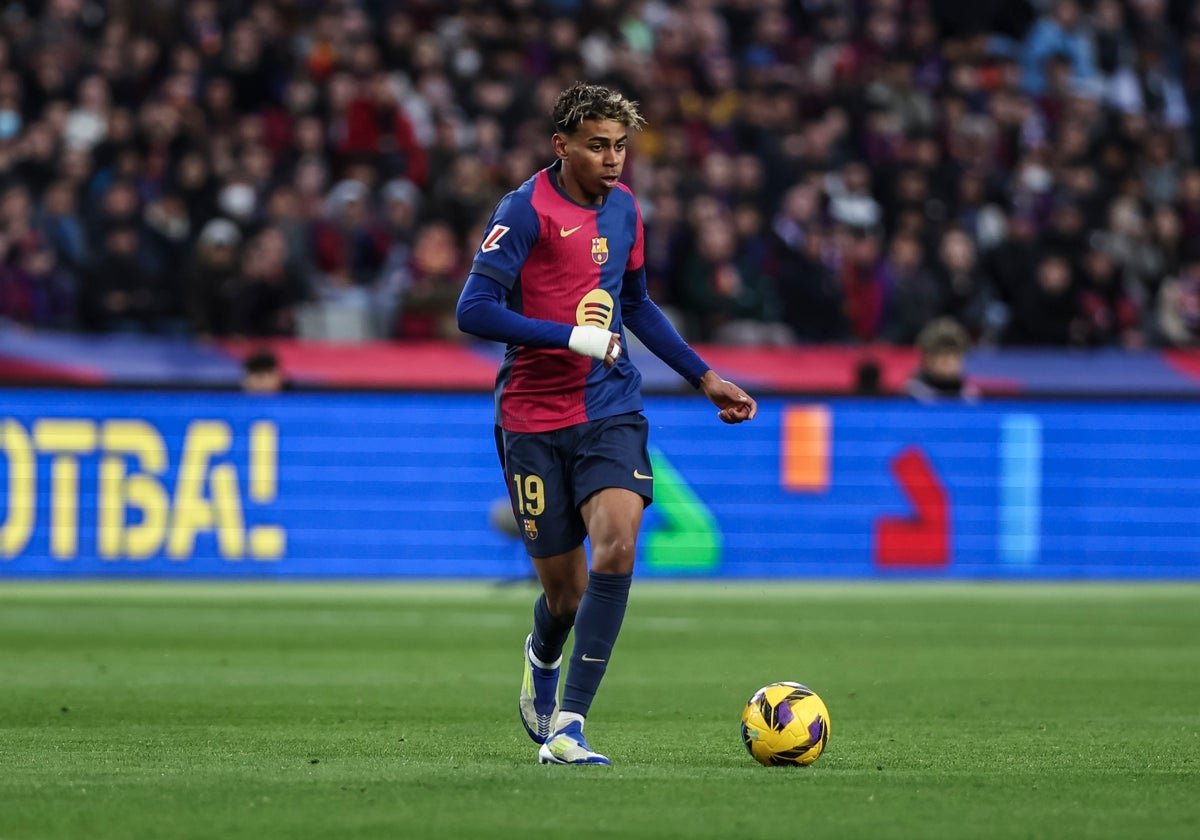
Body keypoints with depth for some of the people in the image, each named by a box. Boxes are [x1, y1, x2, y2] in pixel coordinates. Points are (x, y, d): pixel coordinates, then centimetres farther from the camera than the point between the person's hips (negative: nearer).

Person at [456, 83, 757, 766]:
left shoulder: (624, 207, 10)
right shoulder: (528, 209, -10)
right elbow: (475, 310, -17)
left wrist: (704, 377, 25)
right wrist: (572, 337, -20)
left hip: (611, 412, 4)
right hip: (535, 420, -4)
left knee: (617, 544, -22)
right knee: (565, 590, 2)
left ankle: (567, 726, -17)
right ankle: (543, 658, 42)